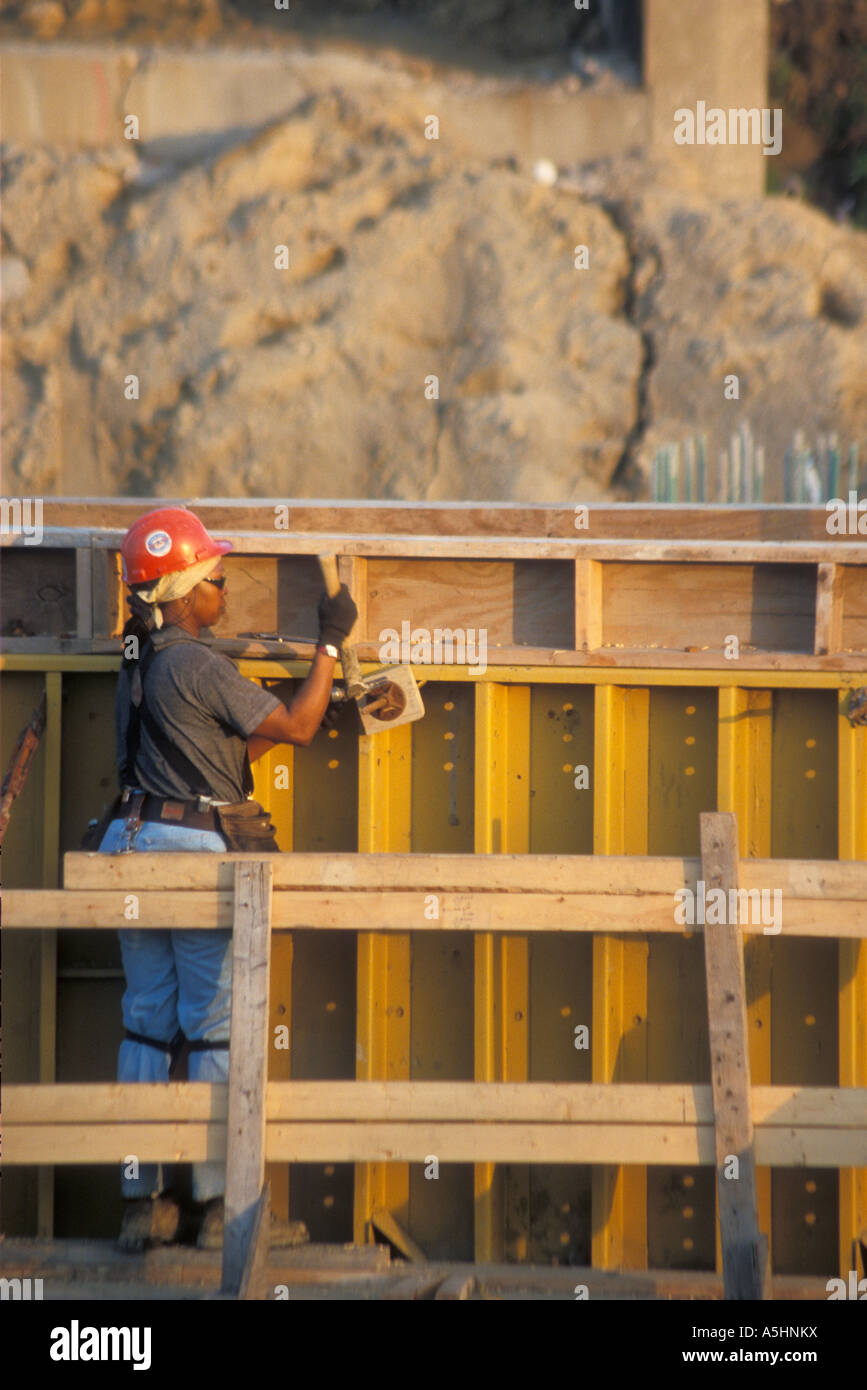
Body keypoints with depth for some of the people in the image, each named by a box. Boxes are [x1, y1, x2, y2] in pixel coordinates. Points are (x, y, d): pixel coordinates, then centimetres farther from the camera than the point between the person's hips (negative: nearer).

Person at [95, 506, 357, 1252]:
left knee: (147, 1023, 9)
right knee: (217, 1028, 0)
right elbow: (295, 728, -8)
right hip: (199, 850, -8)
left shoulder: (139, 661, 12)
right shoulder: (197, 666, -15)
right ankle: (217, 1204, 2)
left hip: (135, 845, 8)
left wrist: (318, 699, 22)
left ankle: (141, 1201, 10)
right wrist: (331, 643, 2)